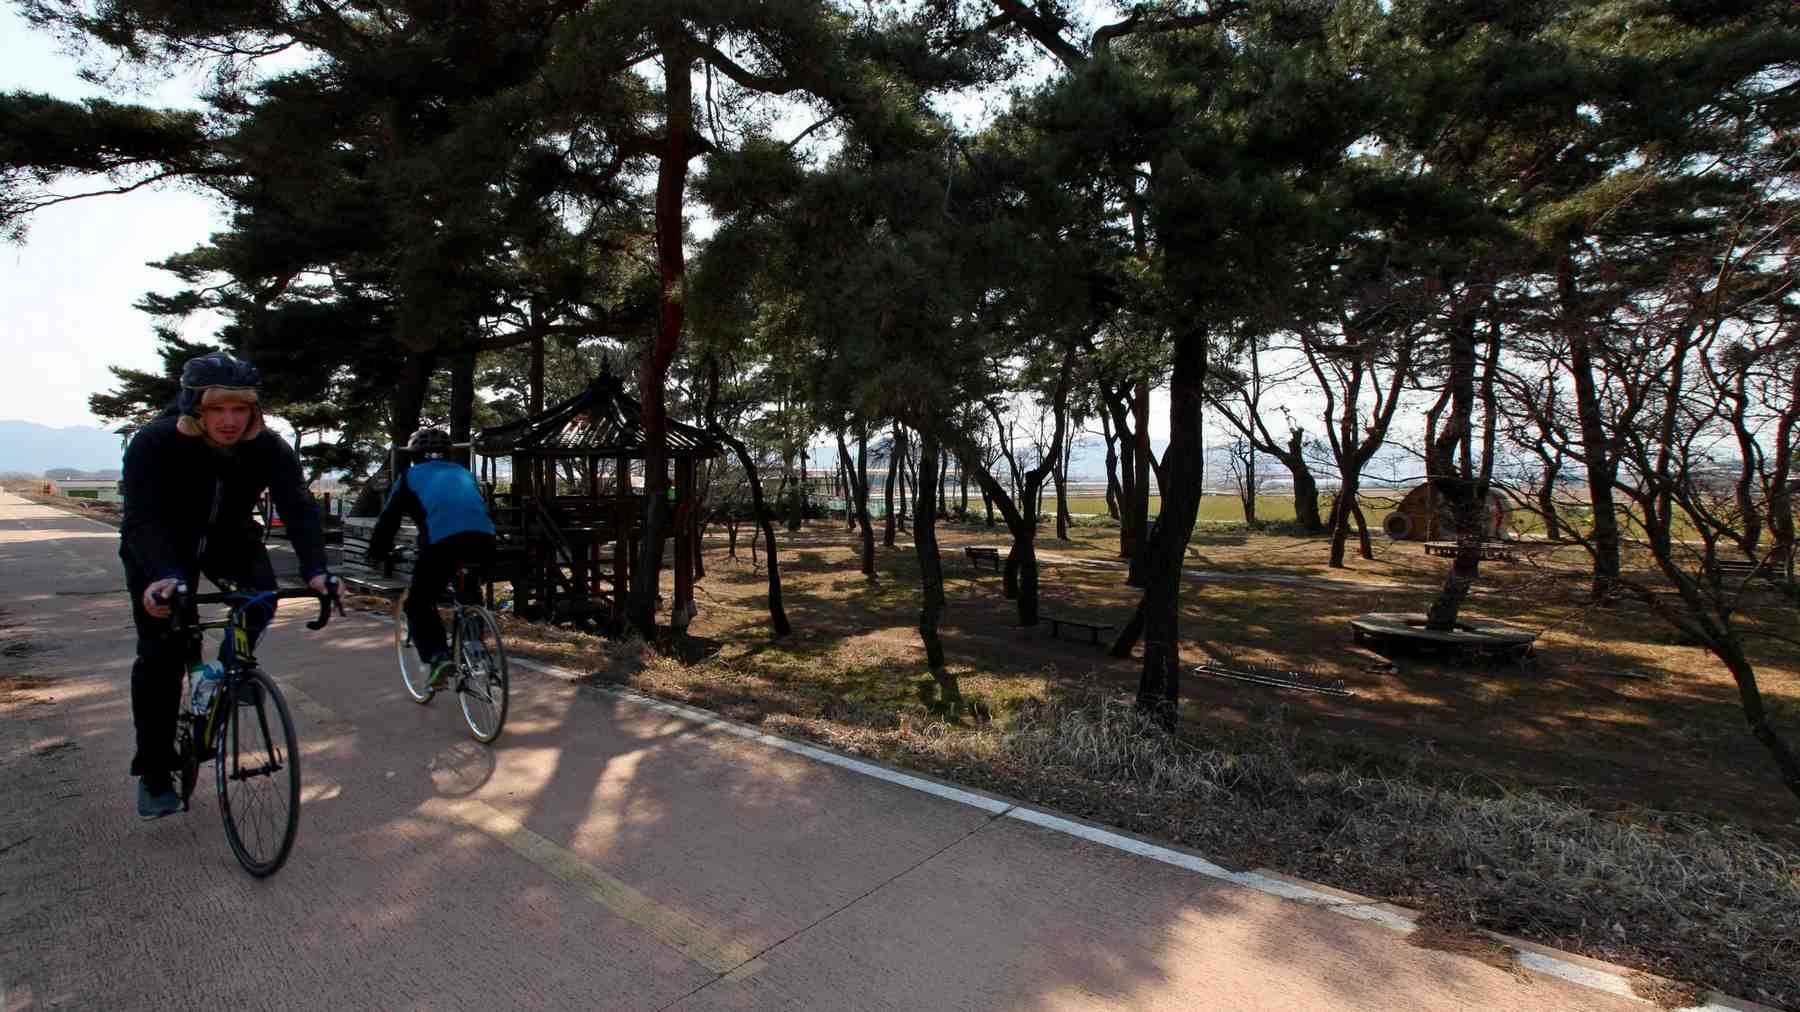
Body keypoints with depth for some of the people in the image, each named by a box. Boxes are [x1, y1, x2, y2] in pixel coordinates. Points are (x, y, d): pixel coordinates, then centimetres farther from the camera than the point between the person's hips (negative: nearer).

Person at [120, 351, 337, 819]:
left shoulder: (269, 447, -24)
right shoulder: (154, 443, -29)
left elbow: (298, 507, -32)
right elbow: (144, 518, -38)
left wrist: (314, 570, -48)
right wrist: (162, 576, -56)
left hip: (228, 536, 3)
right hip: (160, 547, -2)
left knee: (262, 596, -24)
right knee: (160, 653, -6)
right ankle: (153, 772, 7)